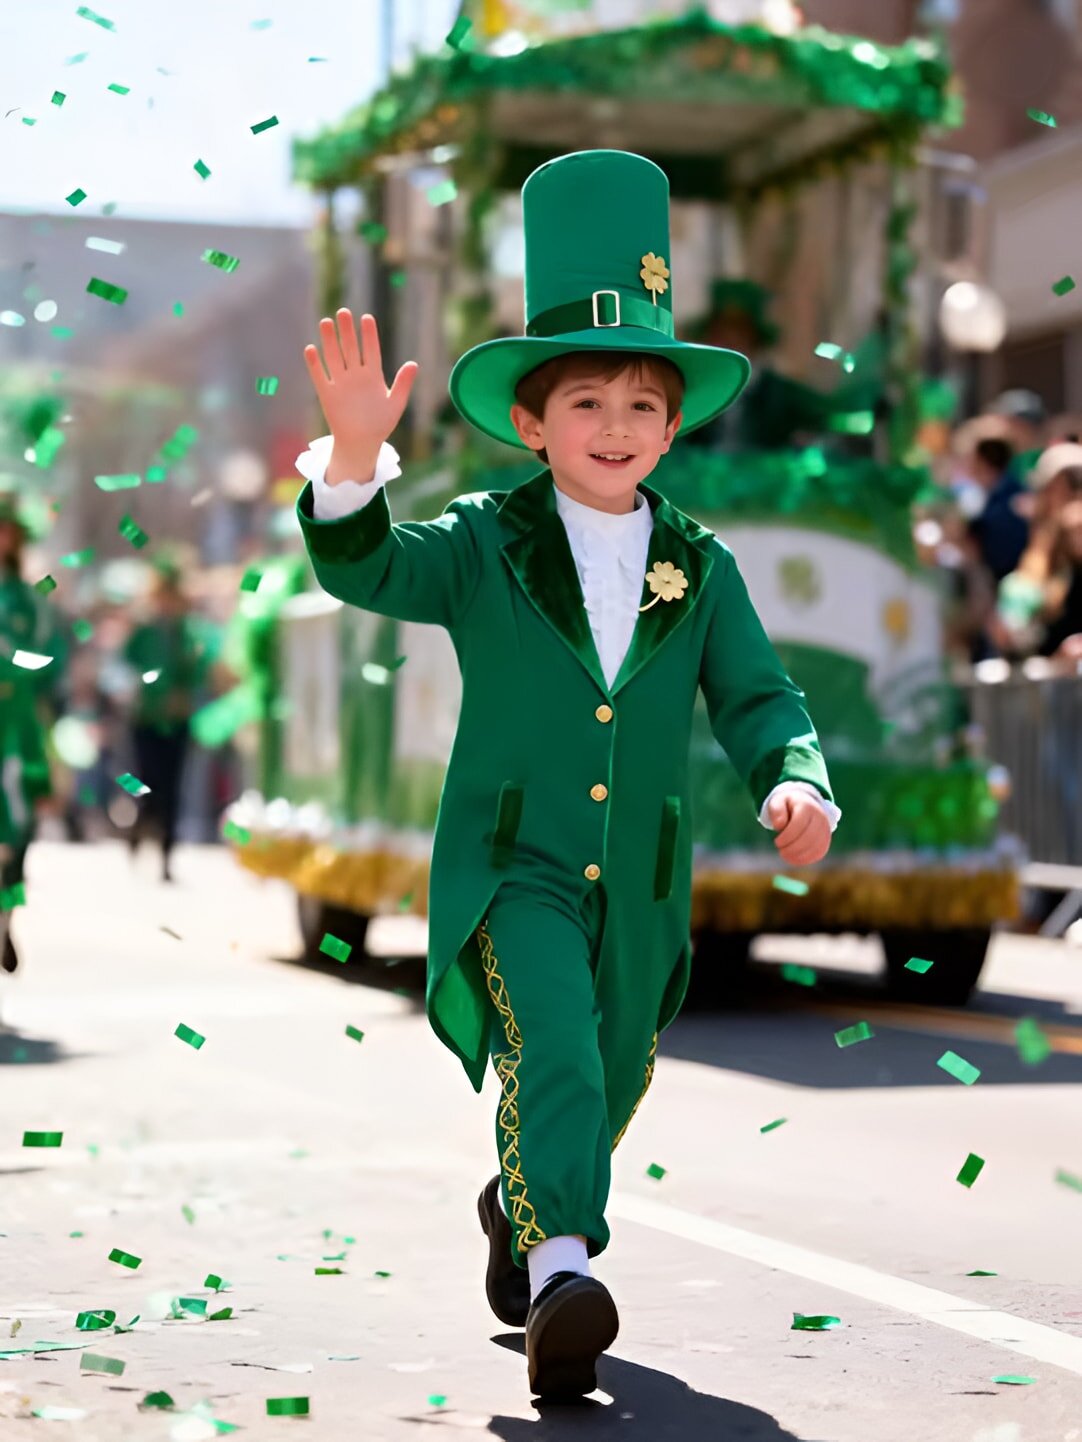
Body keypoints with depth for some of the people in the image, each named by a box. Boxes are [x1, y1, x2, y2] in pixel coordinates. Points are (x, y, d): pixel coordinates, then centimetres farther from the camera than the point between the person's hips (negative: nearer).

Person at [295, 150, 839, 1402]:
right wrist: (355, 455, -37)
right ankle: (564, 1266, -38)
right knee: (552, 1039, -28)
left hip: (638, 882, 4)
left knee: (609, 1087, 18)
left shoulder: (699, 570, 5)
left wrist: (796, 783, -18)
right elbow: (365, 568, -17)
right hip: (511, 866, -4)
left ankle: (521, 1208, 47)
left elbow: (756, 699, 4)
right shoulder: (485, 548, -3)